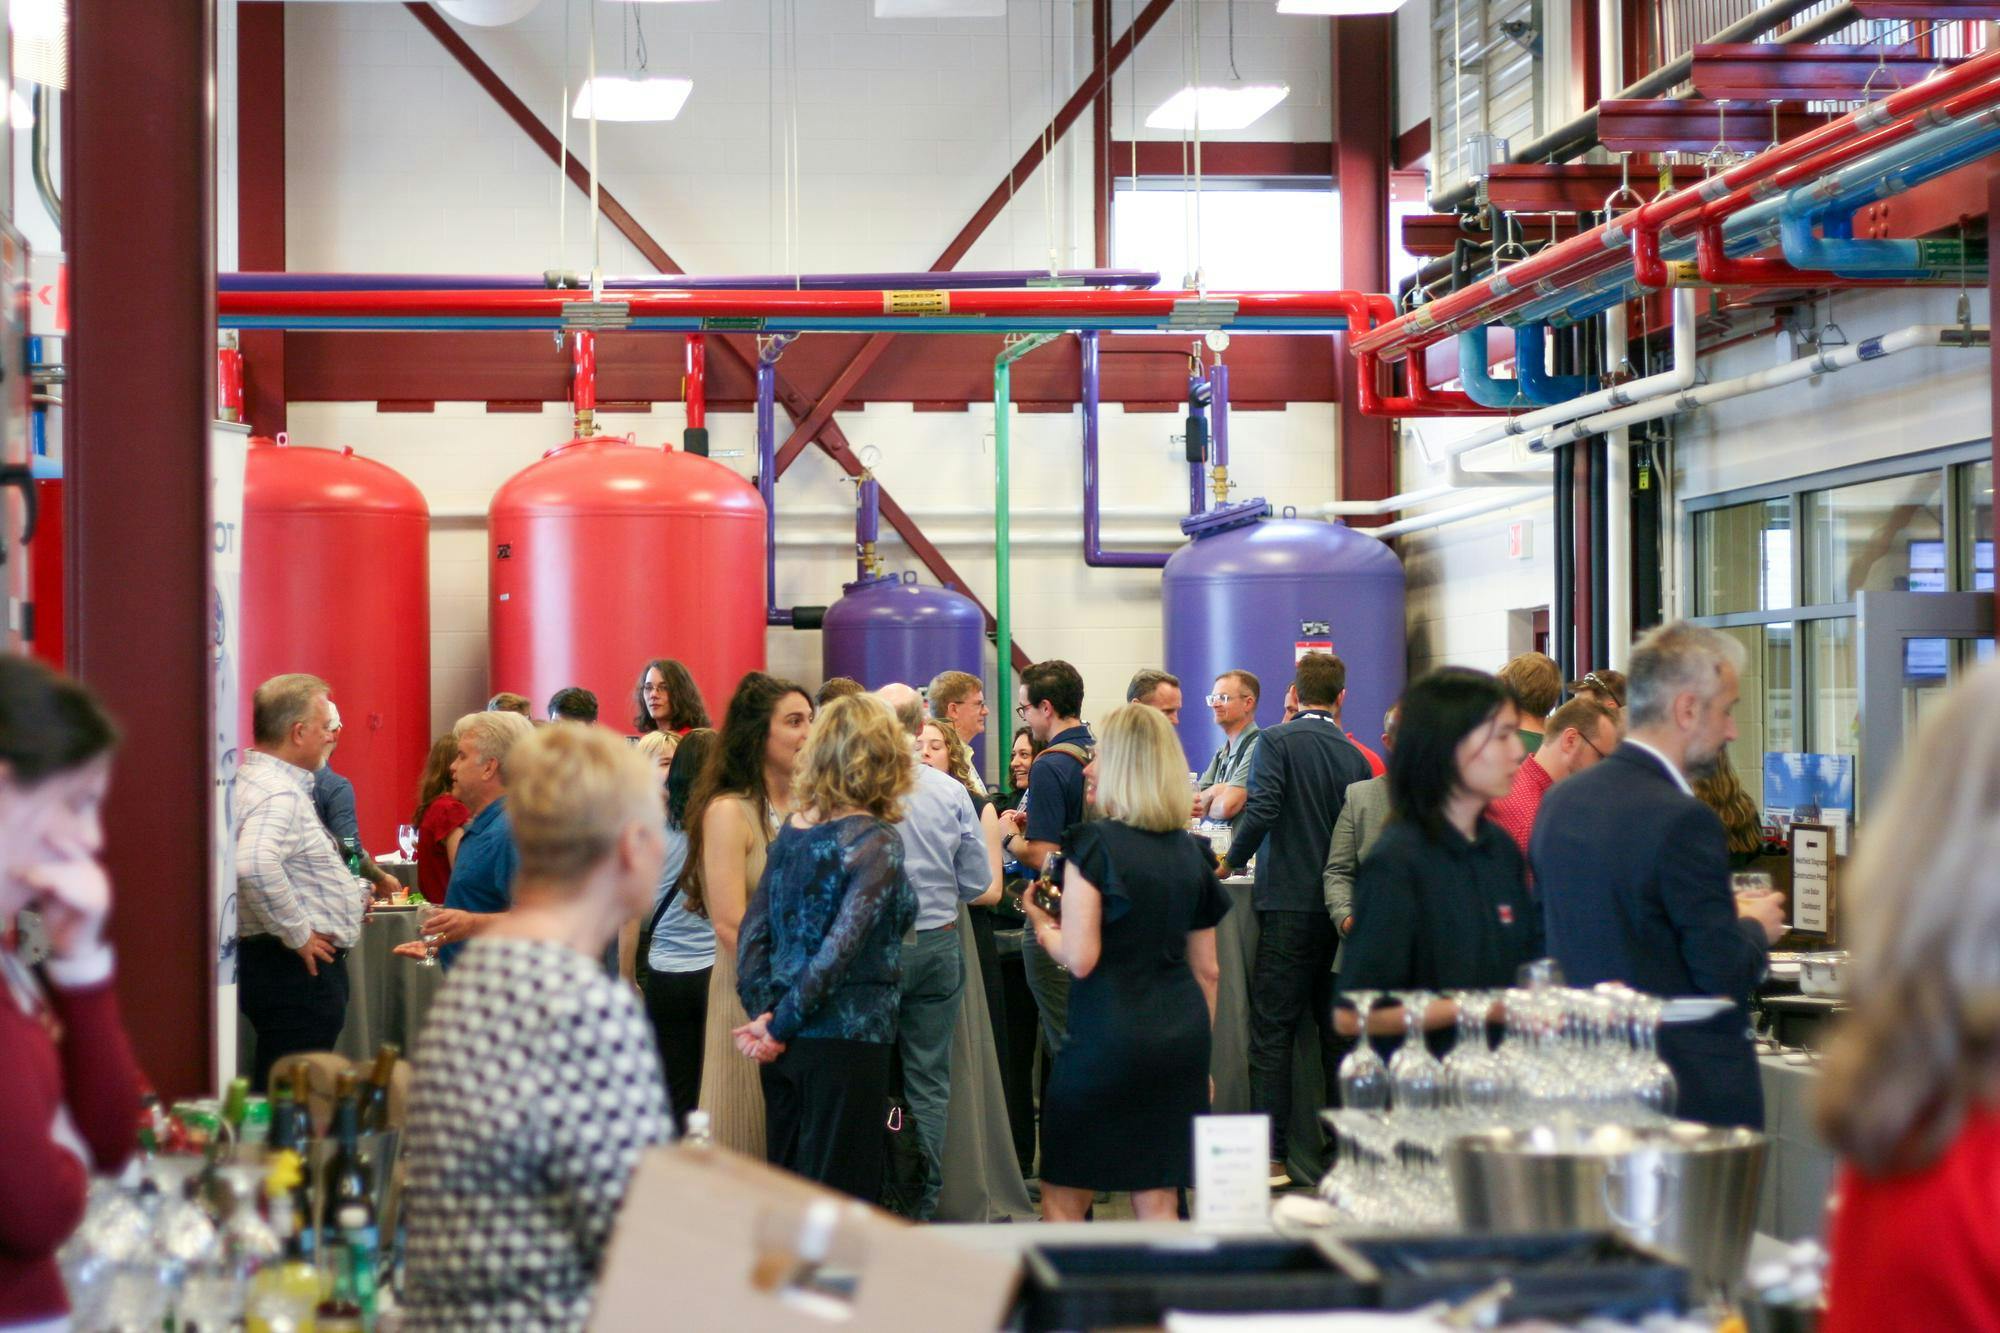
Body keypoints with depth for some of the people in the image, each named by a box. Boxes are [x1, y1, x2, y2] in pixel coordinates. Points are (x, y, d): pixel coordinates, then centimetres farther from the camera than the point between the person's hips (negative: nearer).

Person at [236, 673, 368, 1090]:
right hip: (297, 971, -11)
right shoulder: (280, 794, -19)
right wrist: (297, 933, -24)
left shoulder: (254, 780, 14)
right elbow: (254, 866, -37)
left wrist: (349, 895, 19)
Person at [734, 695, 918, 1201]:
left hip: (787, 1044, 6)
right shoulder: (876, 841, -12)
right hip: (846, 1040, -6)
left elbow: (753, 930, 4)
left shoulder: (792, 829, 7)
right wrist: (781, 1026, -13)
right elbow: (842, 945, -19)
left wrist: (764, 1013, 0)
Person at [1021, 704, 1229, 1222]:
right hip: (1182, 1038, 6)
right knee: (1158, 1205, 9)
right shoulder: (1190, 851, 10)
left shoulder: (1093, 844, -9)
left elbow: (1079, 958, -15)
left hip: (1107, 1039, -6)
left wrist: (1041, 924, 4)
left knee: (1062, 1202, 6)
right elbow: (1207, 970, 15)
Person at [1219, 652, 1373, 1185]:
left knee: (1271, 1031, -2)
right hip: (1342, 909, 5)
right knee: (1336, 1034, 11)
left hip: (1288, 906, -5)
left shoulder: (1277, 741, -6)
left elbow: (1261, 810, -18)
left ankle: (1272, 1155, -5)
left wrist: (1231, 863, -4)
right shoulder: (1355, 756, 8)